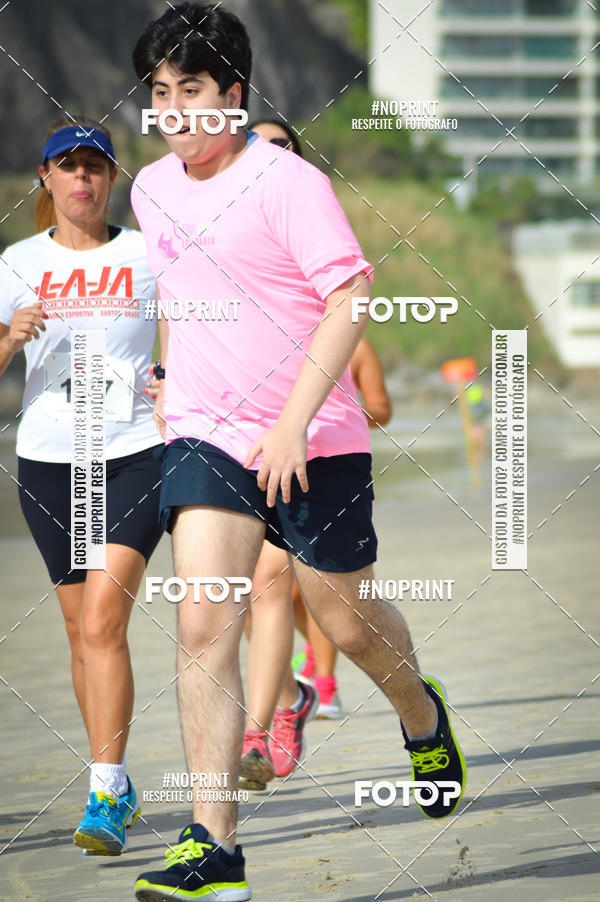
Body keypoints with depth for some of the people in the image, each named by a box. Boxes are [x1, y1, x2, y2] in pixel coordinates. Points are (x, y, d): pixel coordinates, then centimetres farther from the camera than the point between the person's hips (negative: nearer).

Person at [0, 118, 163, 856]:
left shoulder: (149, 256, 1)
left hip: (135, 455, -3)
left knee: (103, 623, -16)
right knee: (82, 631, 10)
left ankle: (105, 799, -17)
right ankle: (119, 785, 25)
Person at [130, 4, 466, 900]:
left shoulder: (288, 182, -13)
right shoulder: (152, 189, 8)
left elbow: (349, 302, -20)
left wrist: (294, 423, -26)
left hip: (314, 444, -4)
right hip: (204, 440, 4)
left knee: (347, 622, 10)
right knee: (203, 627, -13)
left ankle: (422, 716, 46)